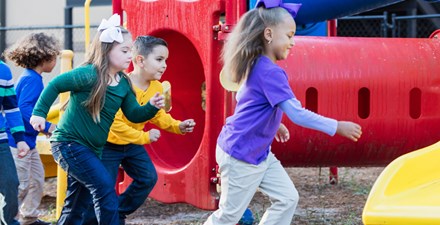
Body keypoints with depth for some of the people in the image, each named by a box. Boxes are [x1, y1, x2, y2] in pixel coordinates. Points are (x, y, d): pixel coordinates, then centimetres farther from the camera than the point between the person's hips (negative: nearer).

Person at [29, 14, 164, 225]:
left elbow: (133, 115, 7)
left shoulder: (123, 83, 3)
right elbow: (55, 85, -14)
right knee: (105, 188, -16)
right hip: (68, 143, -9)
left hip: (91, 148, 9)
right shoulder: (89, 75, -20)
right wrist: (39, 113, -16)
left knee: (76, 203, 14)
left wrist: (152, 107, -11)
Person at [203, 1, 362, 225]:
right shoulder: (269, 72, -25)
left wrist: (274, 125, 21)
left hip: (259, 153, 10)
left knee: (287, 198, 6)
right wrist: (337, 127, -26)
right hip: (240, 155, -10)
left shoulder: (258, 66, 5)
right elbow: (297, 113, -29)